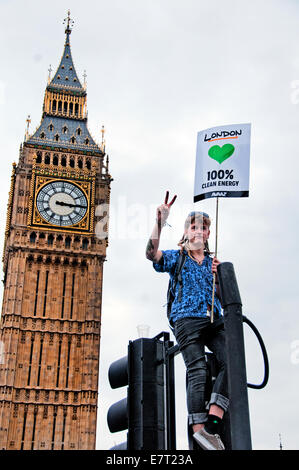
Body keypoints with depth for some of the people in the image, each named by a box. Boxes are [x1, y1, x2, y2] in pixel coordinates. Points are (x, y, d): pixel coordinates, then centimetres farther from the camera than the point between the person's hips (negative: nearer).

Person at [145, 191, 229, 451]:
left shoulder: (213, 262, 24)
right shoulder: (176, 257, 12)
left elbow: (224, 298, 20)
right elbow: (151, 253, -10)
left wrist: (218, 278, 0)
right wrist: (161, 221, -22)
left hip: (214, 321, 4)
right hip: (187, 319, -4)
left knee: (231, 361, -20)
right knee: (198, 371, -18)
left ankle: (212, 423, -24)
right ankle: (199, 430, -20)